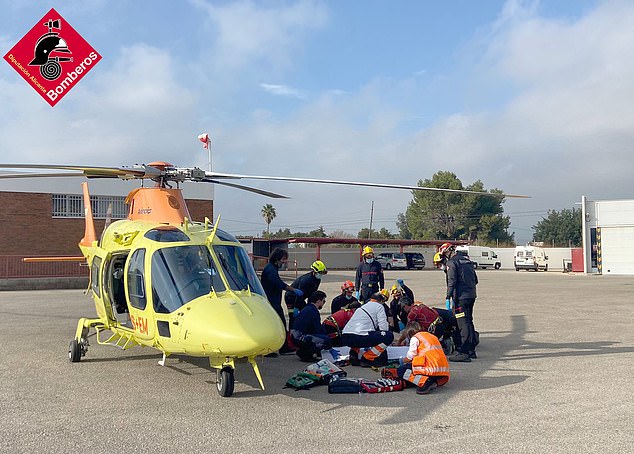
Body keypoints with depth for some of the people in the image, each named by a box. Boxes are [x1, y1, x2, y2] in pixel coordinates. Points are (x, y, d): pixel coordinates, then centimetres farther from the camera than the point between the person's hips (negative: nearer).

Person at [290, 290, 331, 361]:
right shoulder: (313, 310, -11)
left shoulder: (307, 308, 20)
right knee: (327, 340, -18)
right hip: (300, 337, -10)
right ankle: (305, 353, -9)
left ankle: (302, 350, 11)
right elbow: (318, 329, -12)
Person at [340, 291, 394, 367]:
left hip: (345, 338, 8)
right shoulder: (379, 306, 10)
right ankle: (367, 358, 0)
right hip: (359, 337, -8)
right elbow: (383, 327, -1)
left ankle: (354, 353, 14)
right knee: (389, 336, 2)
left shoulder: (361, 307, 32)